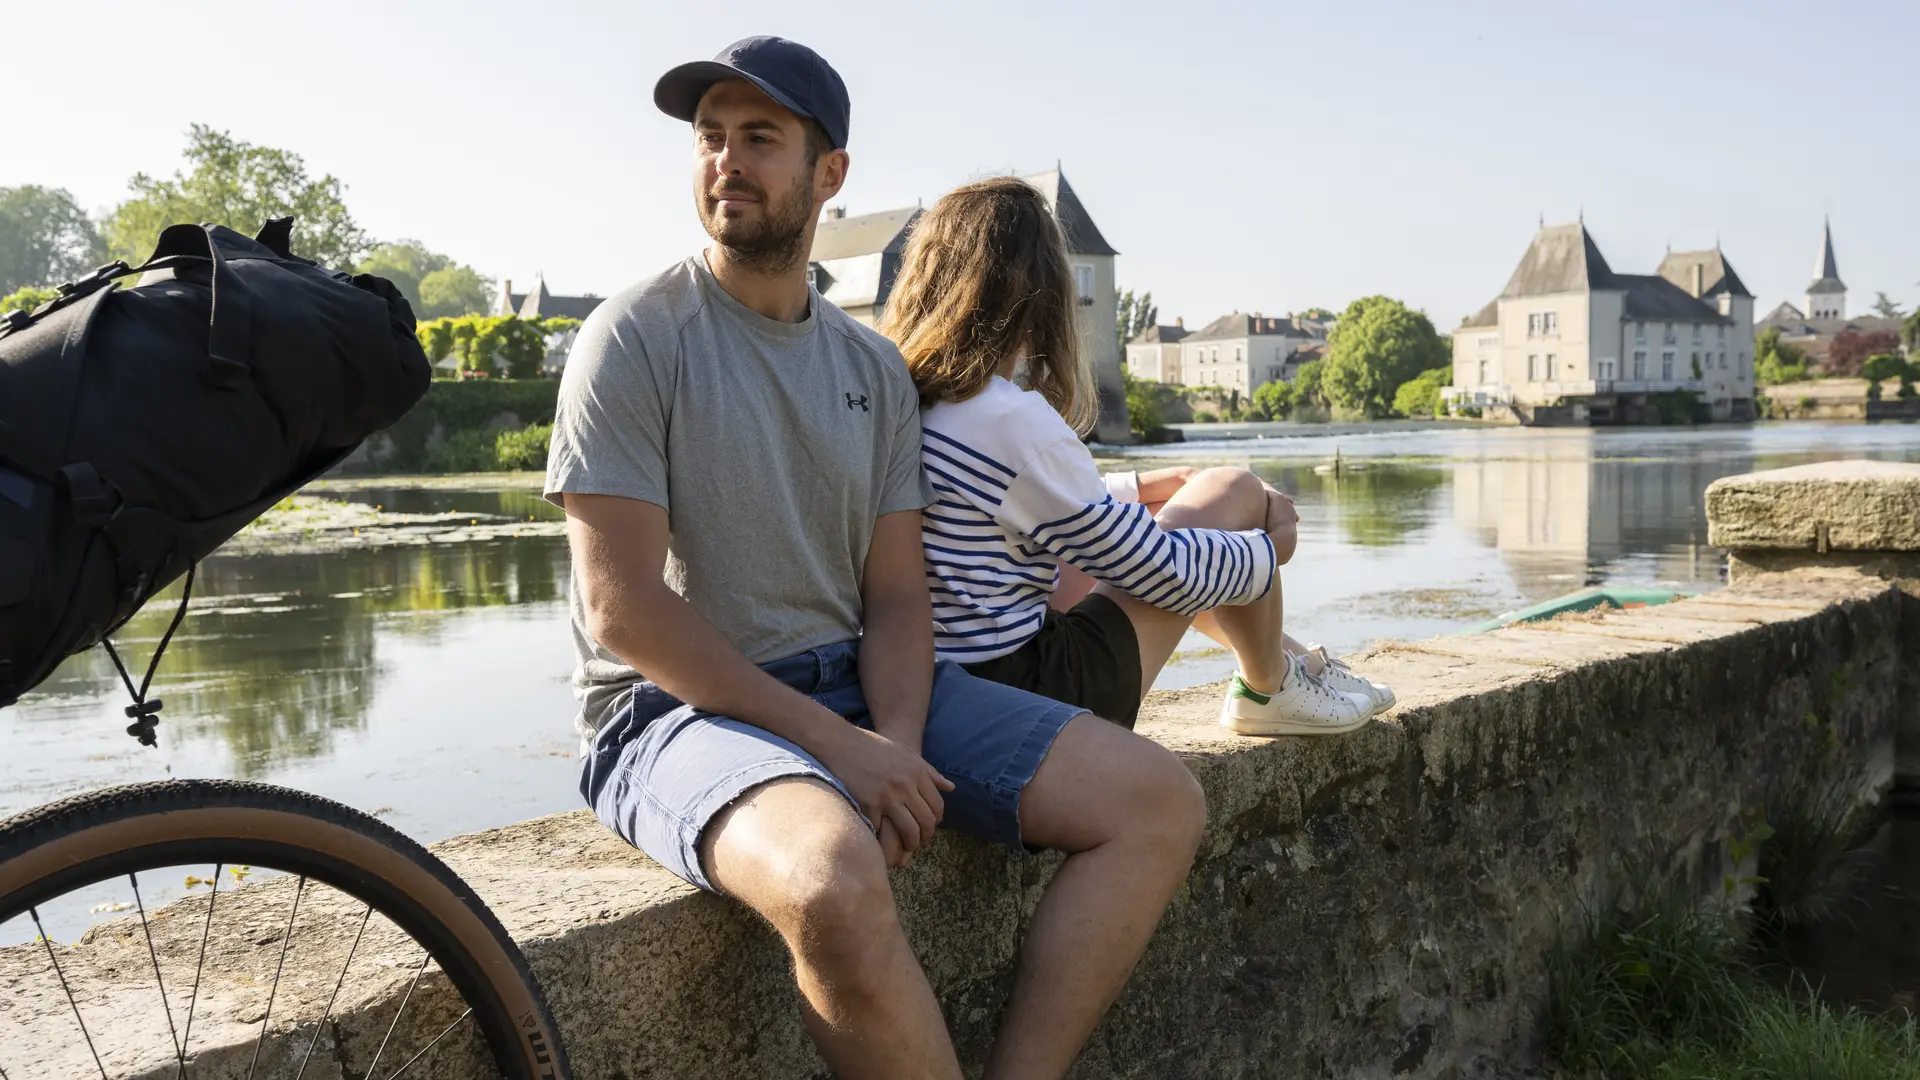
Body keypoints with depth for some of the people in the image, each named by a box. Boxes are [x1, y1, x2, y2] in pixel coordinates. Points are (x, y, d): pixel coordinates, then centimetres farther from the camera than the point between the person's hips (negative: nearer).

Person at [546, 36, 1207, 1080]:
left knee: (1157, 801, -8)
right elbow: (625, 609, -13)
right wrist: (833, 744, -18)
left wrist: (896, 742, -14)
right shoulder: (636, 336, -5)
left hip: (856, 683, 6)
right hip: (682, 706, -5)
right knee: (834, 879, -39)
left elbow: (895, 592, 7)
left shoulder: (875, 367, 11)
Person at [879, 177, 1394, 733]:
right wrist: (1269, 549, 4)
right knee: (1234, 491, 1)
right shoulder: (1014, 422, -24)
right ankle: (1268, 687, 24)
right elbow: (1162, 571, -14)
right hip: (1038, 701, -9)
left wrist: (1141, 488, 29)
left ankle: (1295, 658, 39)